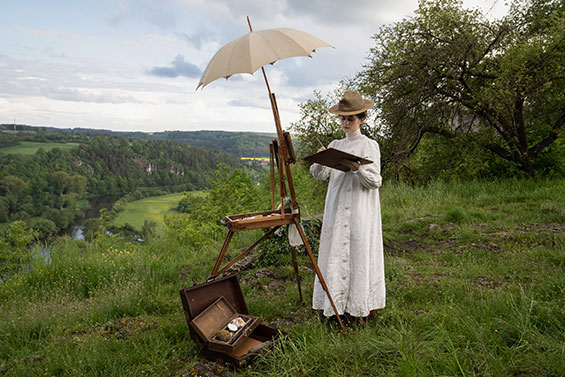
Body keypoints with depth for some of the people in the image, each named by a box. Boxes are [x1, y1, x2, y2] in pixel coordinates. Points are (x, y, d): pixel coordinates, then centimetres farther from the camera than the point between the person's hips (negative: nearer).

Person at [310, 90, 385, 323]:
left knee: (359, 252, -2)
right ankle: (339, 302, 19)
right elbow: (319, 175, 6)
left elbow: (375, 181, -7)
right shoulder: (335, 145, 13)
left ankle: (361, 307, 10)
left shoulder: (369, 145, -1)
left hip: (360, 209, -5)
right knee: (337, 252, 7)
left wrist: (357, 168, -25)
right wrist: (319, 161, -15)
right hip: (337, 207, 5)